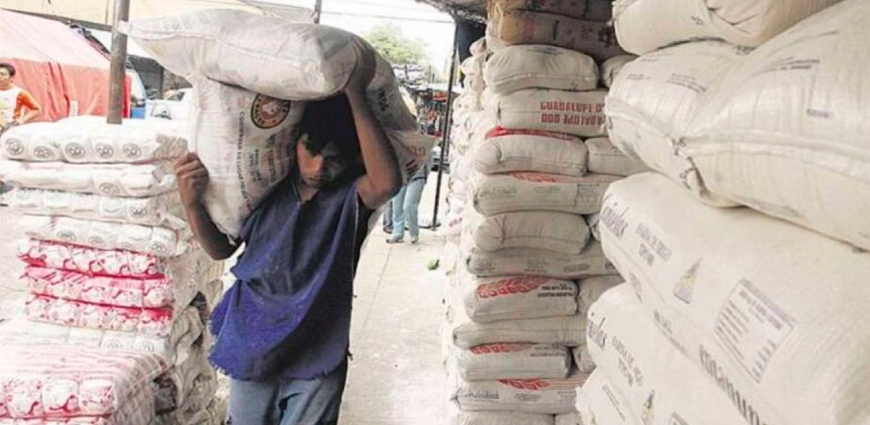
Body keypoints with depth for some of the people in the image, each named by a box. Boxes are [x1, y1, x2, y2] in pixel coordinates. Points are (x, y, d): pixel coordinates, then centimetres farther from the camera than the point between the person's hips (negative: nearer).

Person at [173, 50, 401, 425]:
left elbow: (387, 183, -41)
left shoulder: (351, 197, -16)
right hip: (251, 347, 3)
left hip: (316, 360, -3)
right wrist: (192, 203, -15)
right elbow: (221, 249, 4)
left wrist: (355, 95, -36)